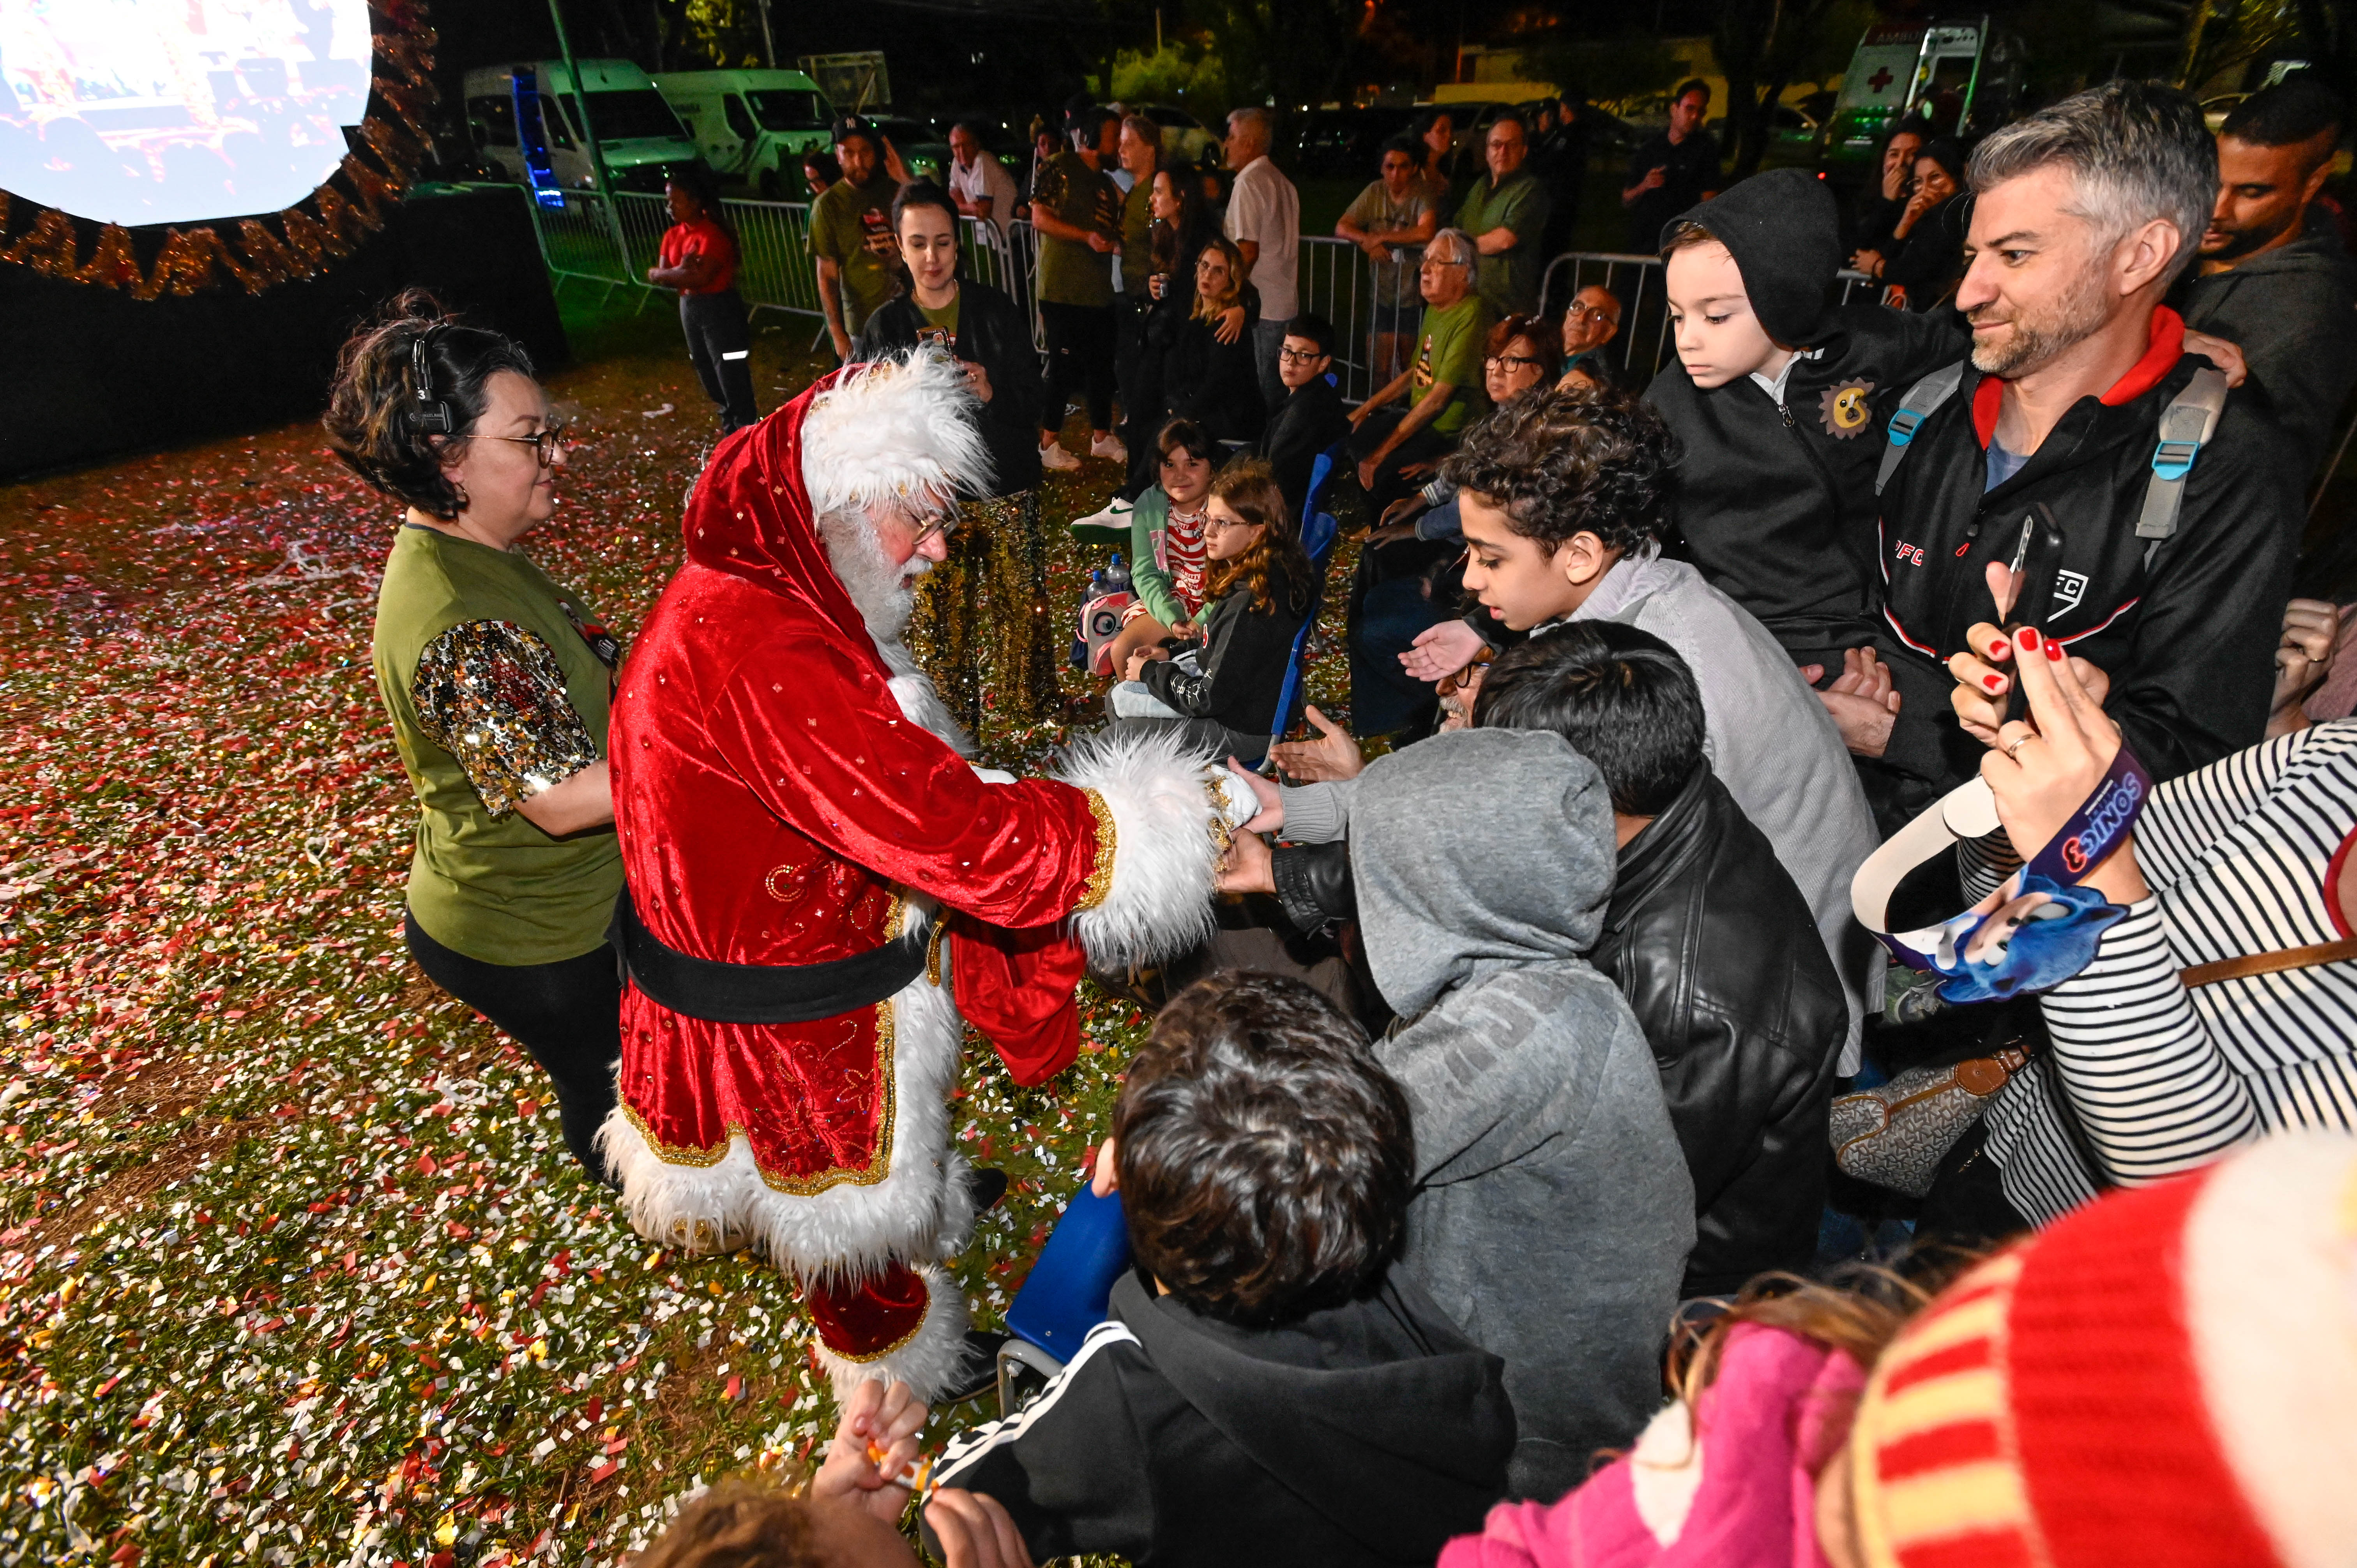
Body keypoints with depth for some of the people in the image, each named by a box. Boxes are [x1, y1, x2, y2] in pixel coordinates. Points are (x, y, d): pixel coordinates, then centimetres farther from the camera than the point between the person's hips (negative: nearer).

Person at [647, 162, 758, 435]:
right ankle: (731, 429, 31)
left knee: (731, 375, -7)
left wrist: (669, 275, -9)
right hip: (689, 307, 9)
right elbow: (659, 274, 2)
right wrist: (682, 271, -18)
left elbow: (701, 277, -25)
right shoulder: (673, 235, 8)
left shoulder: (714, 234, -16)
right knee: (706, 371, 17)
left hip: (720, 308, -9)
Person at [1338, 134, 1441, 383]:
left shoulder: (1423, 195, -10)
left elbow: (1426, 232, -28)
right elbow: (1341, 228, 4)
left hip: (1413, 298, -4)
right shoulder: (1375, 193, 4)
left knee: (1410, 369, 4)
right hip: (1380, 295, 4)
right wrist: (1366, 241, -18)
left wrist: (1380, 237, -19)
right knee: (1379, 369, 5)